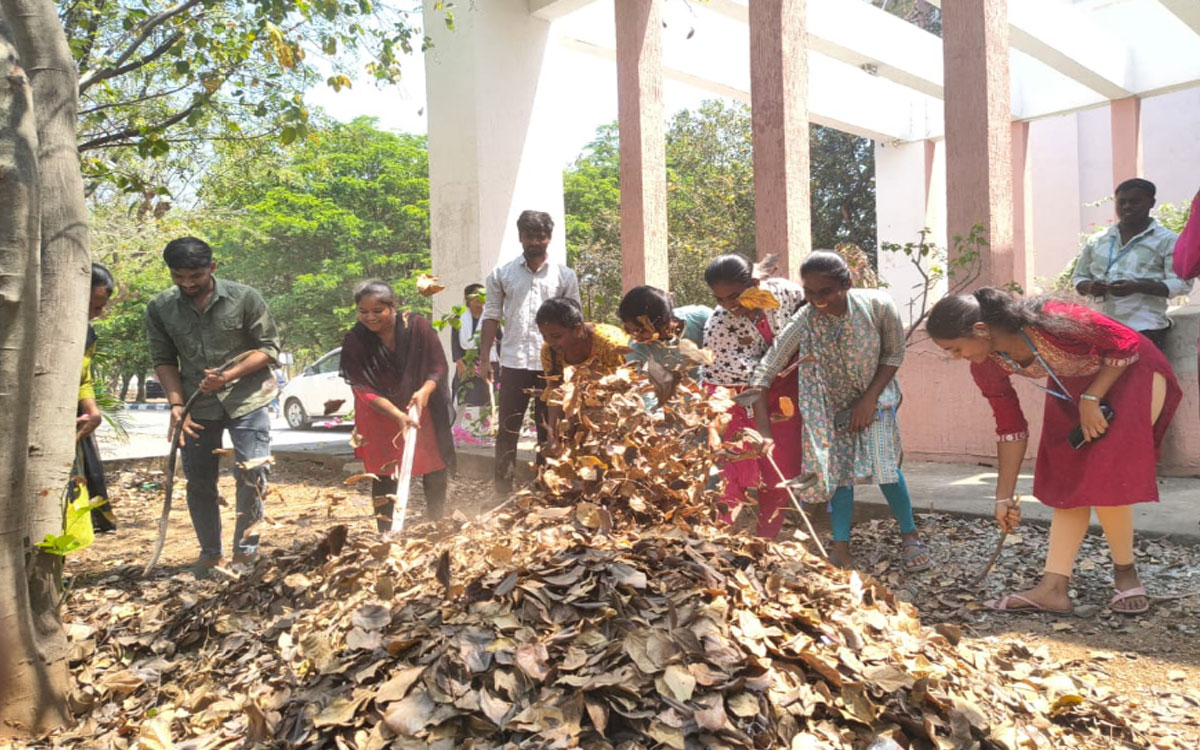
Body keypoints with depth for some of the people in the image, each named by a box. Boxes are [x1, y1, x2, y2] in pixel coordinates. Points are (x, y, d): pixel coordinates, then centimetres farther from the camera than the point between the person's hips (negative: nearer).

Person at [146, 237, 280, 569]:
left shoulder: (244, 298, -9)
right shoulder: (160, 308, 0)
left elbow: (269, 348, -6)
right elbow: (164, 360, 4)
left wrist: (229, 375, -19)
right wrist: (177, 404, -9)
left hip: (246, 398, -3)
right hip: (198, 405, 3)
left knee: (252, 473, -7)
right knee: (199, 481, 8)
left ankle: (245, 551, 8)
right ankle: (210, 552, 23)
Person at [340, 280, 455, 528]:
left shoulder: (417, 326, -16)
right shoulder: (354, 341, -17)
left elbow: (439, 366, -10)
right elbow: (364, 389, -20)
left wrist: (425, 391, -30)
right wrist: (398, 415, -32)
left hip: (423, 411, 1)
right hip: (380, 415, -1)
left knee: (435, 471, 8)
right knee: (385, 476, 0)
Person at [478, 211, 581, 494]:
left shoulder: (565, 276, 5)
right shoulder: (501, 274, 6)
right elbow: (491, 316, 7)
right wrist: (484, 359, 0)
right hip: (514, 363, 0)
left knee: (549, 431, 9)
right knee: (507, 430, 3)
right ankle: (503, 490, 11)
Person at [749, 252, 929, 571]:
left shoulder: (878, 306, -28)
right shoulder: (803, 322, -28)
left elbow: (894, 355, -12)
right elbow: (763, 373, -30)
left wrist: (869, 399, -17)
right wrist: (764, 431, -37)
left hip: (875, 398, -1)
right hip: (834, 406, 1)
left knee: (883, 465, -10)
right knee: (839, 470, -1)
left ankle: (909, 535, 10)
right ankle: (841, 549, 7)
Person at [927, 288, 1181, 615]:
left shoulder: (1050, 322, -37)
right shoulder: (986, 367, -16)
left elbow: (1127, 344, -22)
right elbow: (1010, 427, -5)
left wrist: (1091, 400, -25)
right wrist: (1005, 495, -2)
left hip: (1129, 371, -6)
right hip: (1072, 386, 6)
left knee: (1103, 478, -14)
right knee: (1066, 481, -1)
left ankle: (1125, 573, 8)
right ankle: (1053, 587, -1)